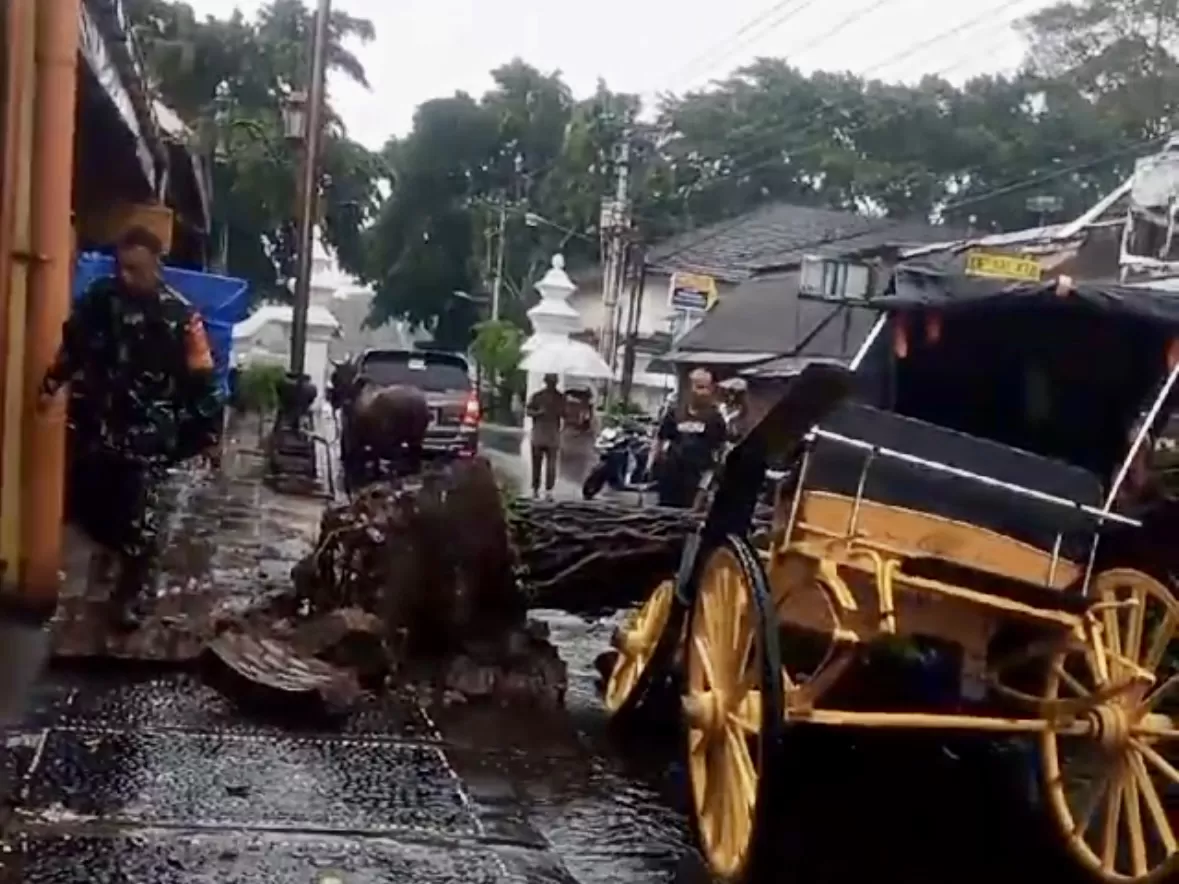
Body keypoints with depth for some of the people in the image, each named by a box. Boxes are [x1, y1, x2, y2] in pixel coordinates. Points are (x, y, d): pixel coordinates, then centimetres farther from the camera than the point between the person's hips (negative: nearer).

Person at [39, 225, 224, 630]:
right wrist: (51, 383, 20)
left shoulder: (181, 316, -14)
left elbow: (202, 381, -10)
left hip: (147, 434, -4)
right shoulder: (100, 296, -1)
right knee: (86, 500, 15)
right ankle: (110, 546, 47)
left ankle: (128, 595, 18)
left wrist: (209, 436, -8)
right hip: (95, 425, 4)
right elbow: (73, 342, 17)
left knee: (139, 519, -2)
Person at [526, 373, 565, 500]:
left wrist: (561, 412, -13)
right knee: (536, 464, 7)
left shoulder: (561, 397, 6)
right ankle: (535, 488, 17)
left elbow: (565, 415, 9)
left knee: (551, 465, -8)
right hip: (538, 434, 0)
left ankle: (549, 490, -8)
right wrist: (538, 412, -16)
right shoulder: (537, 395, 2)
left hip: (553, 435, 0)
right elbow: (529, 412, 4)